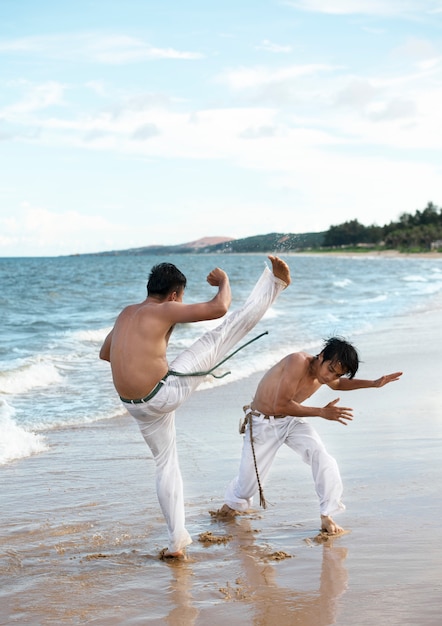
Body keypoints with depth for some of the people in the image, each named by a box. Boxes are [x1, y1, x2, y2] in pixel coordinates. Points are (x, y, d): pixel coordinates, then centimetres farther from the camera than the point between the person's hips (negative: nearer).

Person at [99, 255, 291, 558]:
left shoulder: (126, 314, 12)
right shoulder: (164, 311, -11)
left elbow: (105, 353, 27)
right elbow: (218, 308, -15)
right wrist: (224, 280, 5)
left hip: (139, 407, 7)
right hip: (168, 389, -7)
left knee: (166, 464, 23)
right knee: (226, 331, -4)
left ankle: (177, 541, 24)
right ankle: (275, 282, 7)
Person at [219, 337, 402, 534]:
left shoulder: (324, 372, -9)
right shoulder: (299, 362, -33)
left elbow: (338, 384, 19)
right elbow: (280, 406, -35)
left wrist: (373, 383, 7)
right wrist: (322, 412, -32)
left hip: (292, 421, 5)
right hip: (262, 424, -5)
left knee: (323, 458, -19)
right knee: (250, 480, 6)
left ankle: (327, 516, -9)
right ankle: (234, 503, 42)